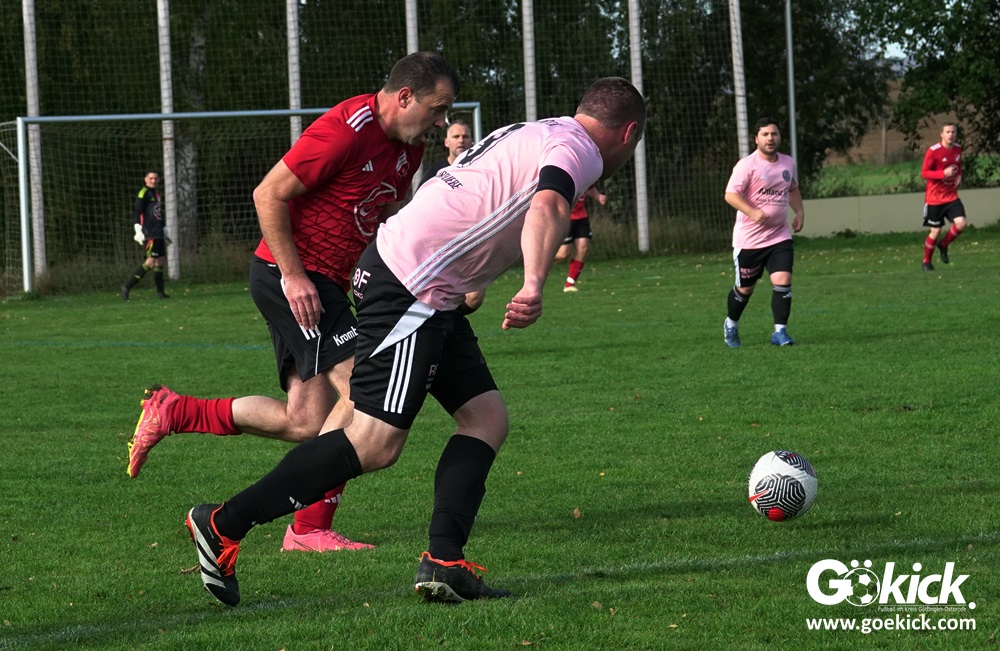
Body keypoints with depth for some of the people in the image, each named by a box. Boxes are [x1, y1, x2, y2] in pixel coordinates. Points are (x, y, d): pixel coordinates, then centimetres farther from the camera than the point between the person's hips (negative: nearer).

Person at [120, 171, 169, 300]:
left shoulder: (157, 194, 20)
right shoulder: (143, 193, -7)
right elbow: (136, 212, -13)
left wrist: (164, 230, 27)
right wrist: (138, 230, -21)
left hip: (158, 234, 9)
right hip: (149, 234, -9)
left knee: (160, 261, 6)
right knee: (150, 262, -15)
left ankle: (160, 291, 11)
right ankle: (127, 286, -13)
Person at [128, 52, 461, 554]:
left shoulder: (408, 146, 9)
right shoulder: (347, 130, -19)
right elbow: (269, 194, -18)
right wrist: (294, 275, -20)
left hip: (322, 286, 9)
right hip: (290, 278, -9)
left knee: (306, 425, 4)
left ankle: (172, 413, 16)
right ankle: (310, 528, -11)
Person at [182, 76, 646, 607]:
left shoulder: (533, 135, 23)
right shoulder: (579, 149, -7)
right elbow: (547, 207, -28)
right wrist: (534, 287, -44)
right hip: (412, 282, -11)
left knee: (487, 418, 6)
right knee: (375, 444, -13)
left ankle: (443, 562, -5)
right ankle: (223, 524, -7)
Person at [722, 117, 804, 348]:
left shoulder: (788, 163, 8)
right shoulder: (747, 165, -12)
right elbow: (731, 195, -18)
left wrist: (799, 212, 11)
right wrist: (753, 212, -31)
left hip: (779, 236, 4)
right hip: (749, 239, -4)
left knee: (783, 281, -13)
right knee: (745, 288, 9)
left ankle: (780, 331, -6)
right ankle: (731, 325, 35)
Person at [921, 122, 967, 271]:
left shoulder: (958, 149, 4)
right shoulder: (933, 151, -14)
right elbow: (924, 173, -14)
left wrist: (959, 176, 1)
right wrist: (944, 173, -28)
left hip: (951, 196, 5)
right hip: (935, 198, -5)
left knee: (961, 223, -15)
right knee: (936, 231, -1)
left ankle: (943, 245, 14)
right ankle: (926, 262, 21)